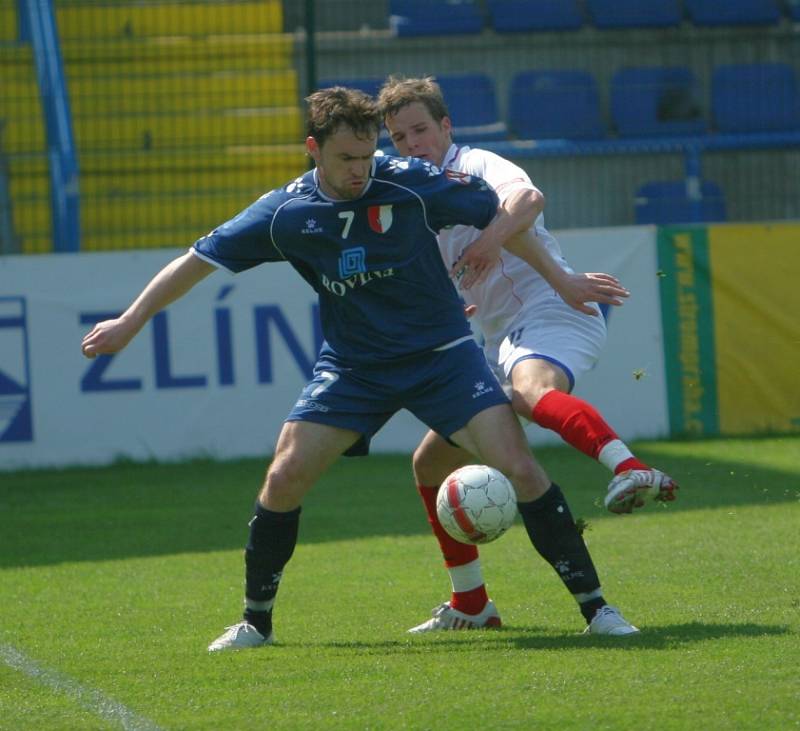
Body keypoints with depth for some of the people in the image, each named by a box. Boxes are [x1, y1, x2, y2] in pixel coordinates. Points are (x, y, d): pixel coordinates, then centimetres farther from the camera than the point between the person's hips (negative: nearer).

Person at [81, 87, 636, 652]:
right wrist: (130, 322, 1)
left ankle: (594, 602, -7)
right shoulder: (285, 213, -8)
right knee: (285, 477, -11)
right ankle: (256, 621, 8)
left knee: (517, 465, -18)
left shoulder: (411, 185, -14)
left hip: (441, 354, -2)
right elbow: (198, 261, 1)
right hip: (351, 366, 2)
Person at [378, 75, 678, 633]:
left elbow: (527, 197, -29)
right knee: (431, 463, 11)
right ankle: (470, 602, 22)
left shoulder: (476, 168, -5)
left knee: (532, 389, -42)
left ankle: (632, 471, -69)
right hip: (504, 341, 9)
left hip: (552, 314, -9)